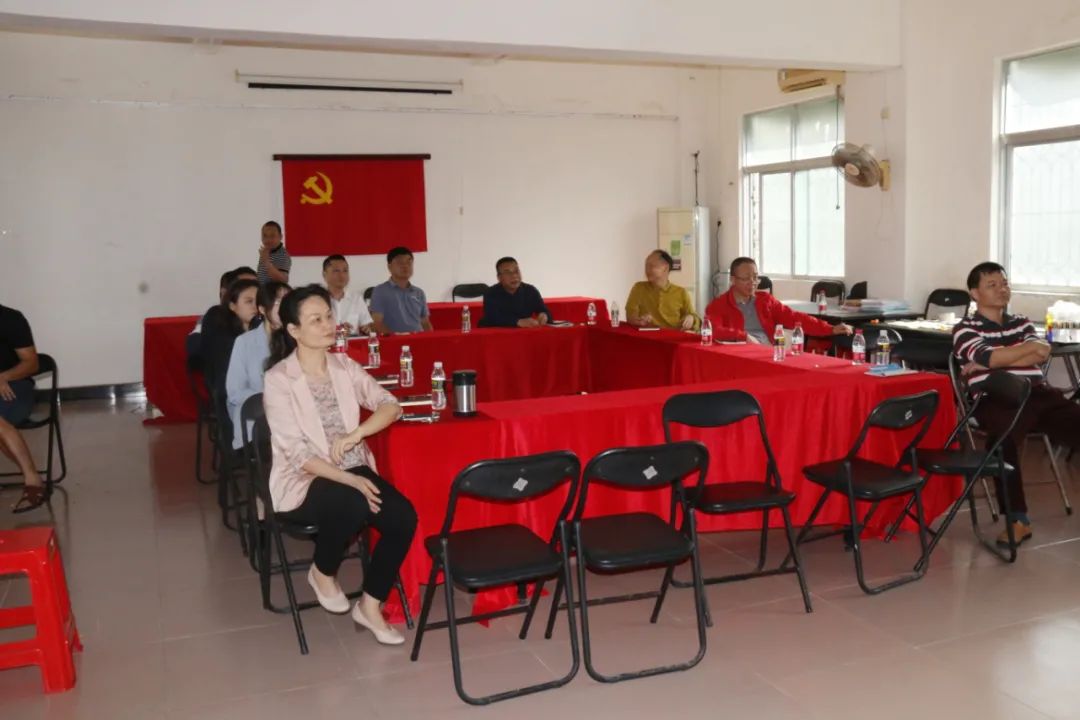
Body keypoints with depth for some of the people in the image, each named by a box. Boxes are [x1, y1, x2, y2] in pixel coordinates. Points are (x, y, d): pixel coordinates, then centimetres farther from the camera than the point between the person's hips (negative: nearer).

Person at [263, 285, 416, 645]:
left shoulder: (345, 366, 4)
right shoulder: (278, 380, -13)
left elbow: (391, 406, 2)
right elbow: (297, 454, -18)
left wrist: (355, 434, -16)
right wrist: (352, 481, -27)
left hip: (354, 470, 5)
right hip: (303, 481, -5)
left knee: (403, 516, -19)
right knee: (354, 504, -35)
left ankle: (369, 606, -1)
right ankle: (322, 573, -3)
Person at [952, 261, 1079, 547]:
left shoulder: (1022, 322, 26)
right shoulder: (965, 329, 11)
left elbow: (1041, 357, 8)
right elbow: (989, 356, -8)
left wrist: (991, 362, -1)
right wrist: (1030, 346, 5)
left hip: (1039, 394, 5)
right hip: (998, 400, -5)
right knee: (1004, 439, -38)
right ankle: (1018, 520, -30)